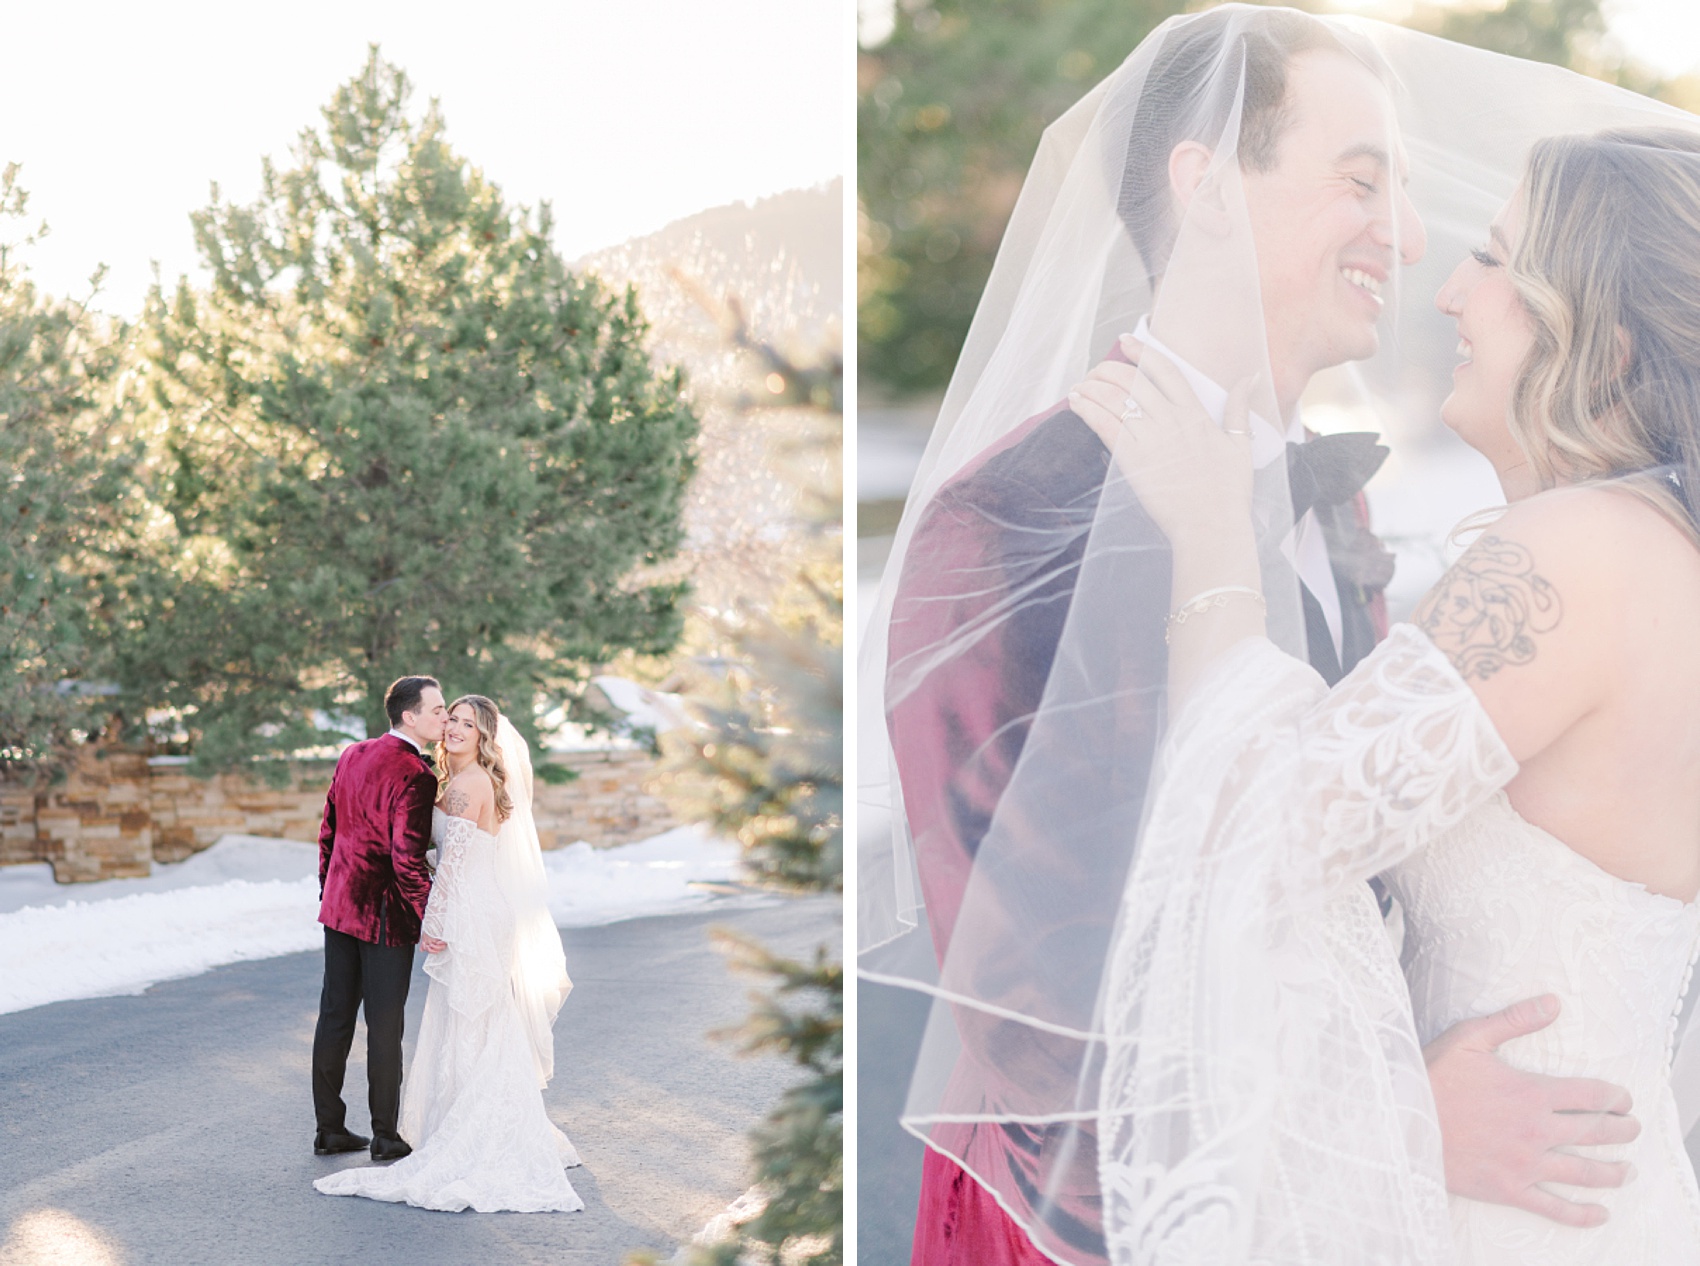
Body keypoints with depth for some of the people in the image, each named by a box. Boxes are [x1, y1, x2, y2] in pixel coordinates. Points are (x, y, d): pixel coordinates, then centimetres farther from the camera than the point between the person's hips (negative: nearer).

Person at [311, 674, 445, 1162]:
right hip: (386, 916, -8)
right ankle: (385, 1137, 11)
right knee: (384, 1027, 2)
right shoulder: (414, 776, -18)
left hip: (340, 907, 8)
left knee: (335, 1018, 12)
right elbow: (408, 859, -22)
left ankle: (329, 1130, 20)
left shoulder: (352, 756, 8)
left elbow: (328, 832, 14)